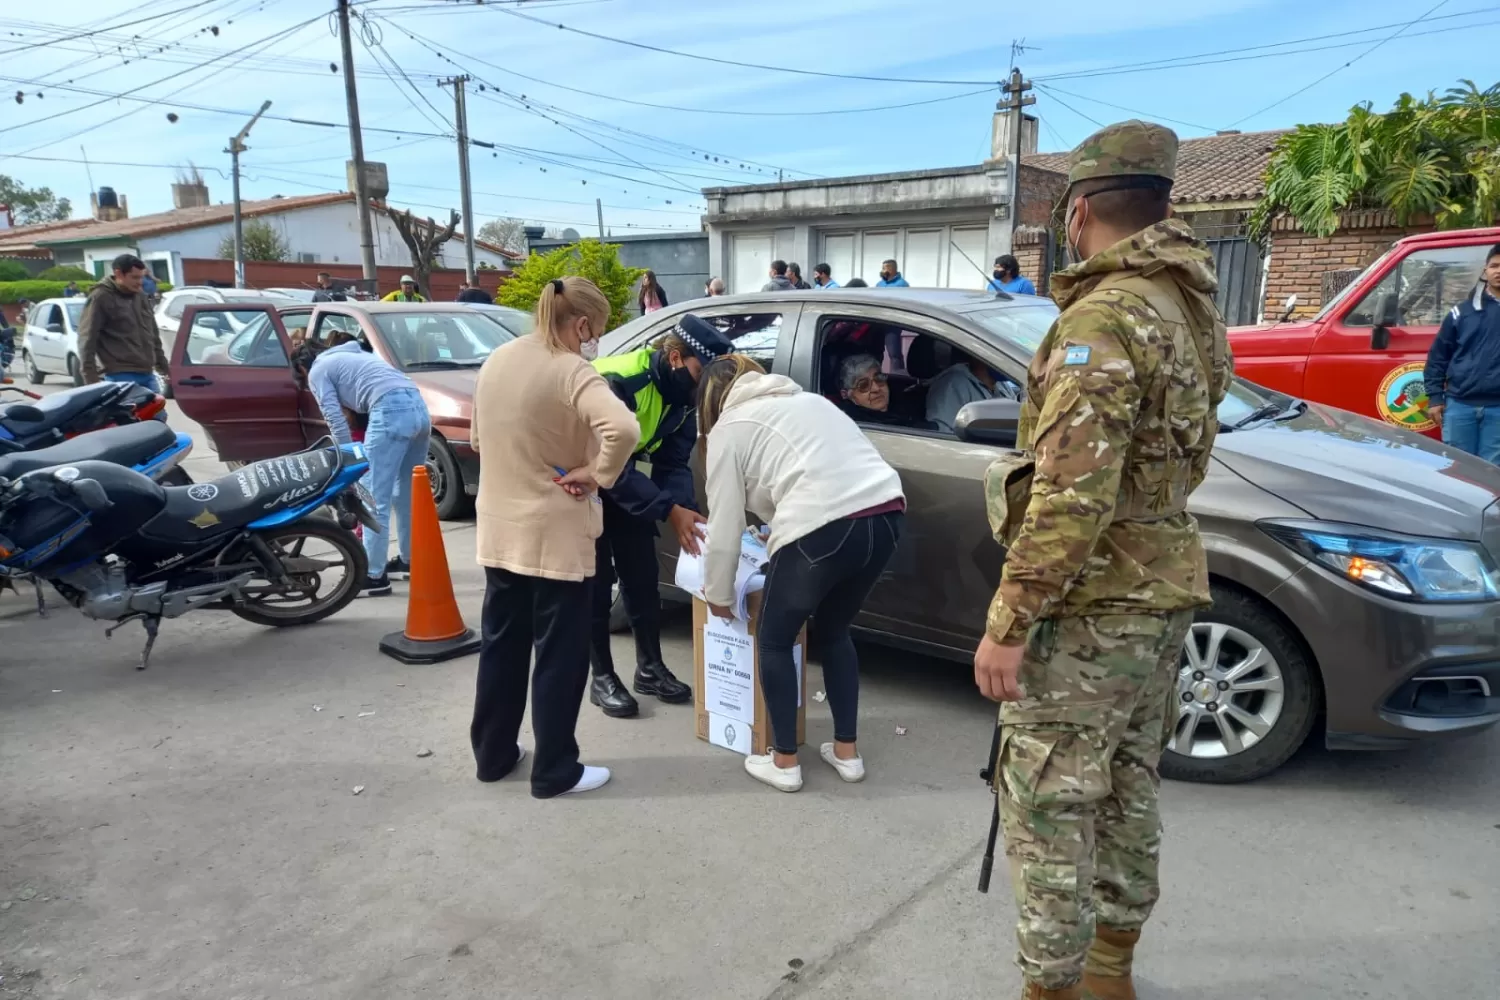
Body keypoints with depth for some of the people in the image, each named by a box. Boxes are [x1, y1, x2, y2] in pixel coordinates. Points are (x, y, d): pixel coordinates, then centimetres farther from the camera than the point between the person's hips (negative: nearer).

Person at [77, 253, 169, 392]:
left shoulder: (141, 295, 16)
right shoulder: (100, 298, -6)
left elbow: (153, 334, 24)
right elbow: (87, 340, -9)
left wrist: (163, 366, 21)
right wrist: (91, 379, -14)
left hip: (147, 374, 7)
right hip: (121, 376, -7)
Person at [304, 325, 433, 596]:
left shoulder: (318, 370, 15)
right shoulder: (356, 354, 37)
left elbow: (335, 419, 4)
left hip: (391, 412, -8)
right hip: (418, 407, 8)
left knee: (375, 499, -4)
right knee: (406, 494, 20)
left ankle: (374, 576, -3)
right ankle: (409, 560, 31)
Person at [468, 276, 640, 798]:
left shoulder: (497, 360, 6)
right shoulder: (572, 373, -19)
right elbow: (623, 429, -36)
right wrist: (598, 474, -21)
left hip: (499, 528, 7)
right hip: (554, 534, -7)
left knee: (502, 645, 19)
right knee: (559, 655, 6)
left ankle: (493, 754, 32)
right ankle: (554, 770, 17)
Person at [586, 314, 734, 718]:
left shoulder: (680, 396, -9)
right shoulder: (617, 382, -34)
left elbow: (673, 464, -9)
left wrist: (686, 510, -27)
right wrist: (670, 510, -39)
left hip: (624, 481, 7)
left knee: (642, 574, 7)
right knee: (596, 580, -4)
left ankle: (650, 668, 19)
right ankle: (602, 677, 9)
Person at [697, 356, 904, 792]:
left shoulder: (729, 428, 12)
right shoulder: (806, 400, 31)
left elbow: (725, 527, 9)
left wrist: (718, 595, 22)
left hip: (825, 529, -7)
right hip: (886, 516, 7)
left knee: (775, 640, 17)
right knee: (833, 632, 27)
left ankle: (784, 761, 24)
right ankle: (847, 751, 33)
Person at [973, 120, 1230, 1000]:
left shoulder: (1105, 318, -20)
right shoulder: (1189, 307, 9)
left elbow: (1071, 495, -27)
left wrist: (1008, 624, -22)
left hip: (1090, 608, -10)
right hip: (1162, 594, 10)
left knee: (1049, 806, 3)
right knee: (1128, 789, 21)